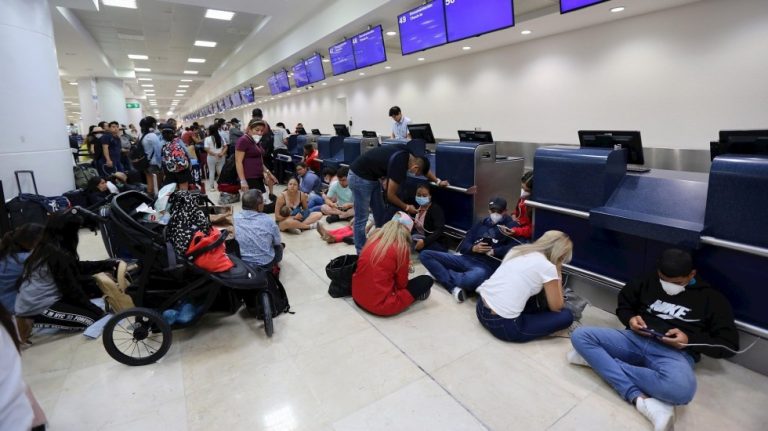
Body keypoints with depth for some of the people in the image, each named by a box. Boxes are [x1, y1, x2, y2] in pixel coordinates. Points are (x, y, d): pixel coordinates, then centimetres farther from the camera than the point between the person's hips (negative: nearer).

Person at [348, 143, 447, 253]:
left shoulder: (408, 154, -3)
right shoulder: (399, 166, -28)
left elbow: (424, 166, 19)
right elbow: (391, 196, -17)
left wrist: (438, 181, 14)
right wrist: (407, 208, -3)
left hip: (372, 176, 10)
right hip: (359, 177, -10)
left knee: (380, 214, 12)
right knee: (361, 218, -5)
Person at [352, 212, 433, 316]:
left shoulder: (373, 238, 4)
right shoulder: (401, 247, -13)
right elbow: (402, 283, -3)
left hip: (358, 297, 7)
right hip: (381, 305, -7)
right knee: (427, 280, 6)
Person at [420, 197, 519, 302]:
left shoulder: (510, 226, 9)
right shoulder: (482, 223, 21)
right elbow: (463, 246, 12)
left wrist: (493, 251, -16)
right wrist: (473, 248, -9)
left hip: (487, 265, -5)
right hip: (467, 259, 6)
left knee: (471, 279, -44)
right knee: (425, 255, -8)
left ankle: (440, 273, -12)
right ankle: (454, 287, -20)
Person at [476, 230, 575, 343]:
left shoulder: (517, 250, 10)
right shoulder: (548, 267, -10)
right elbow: (556, 307, 4)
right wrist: (558, 278, 14)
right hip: (502, 325, -8)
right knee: (566, 315, 7)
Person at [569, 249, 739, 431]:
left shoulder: (711, 298, 8)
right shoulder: (648, 282, 14)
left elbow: (729, 345, 7)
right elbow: (623, 305, 25)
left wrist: (689, 340, -11)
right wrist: (630, 319, 1)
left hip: (675, 352, -3)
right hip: (636, 340, 3)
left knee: (681, 389, -40)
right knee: (580, 335, -22)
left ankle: (599, 359, -23)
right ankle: (640, 399, -29)